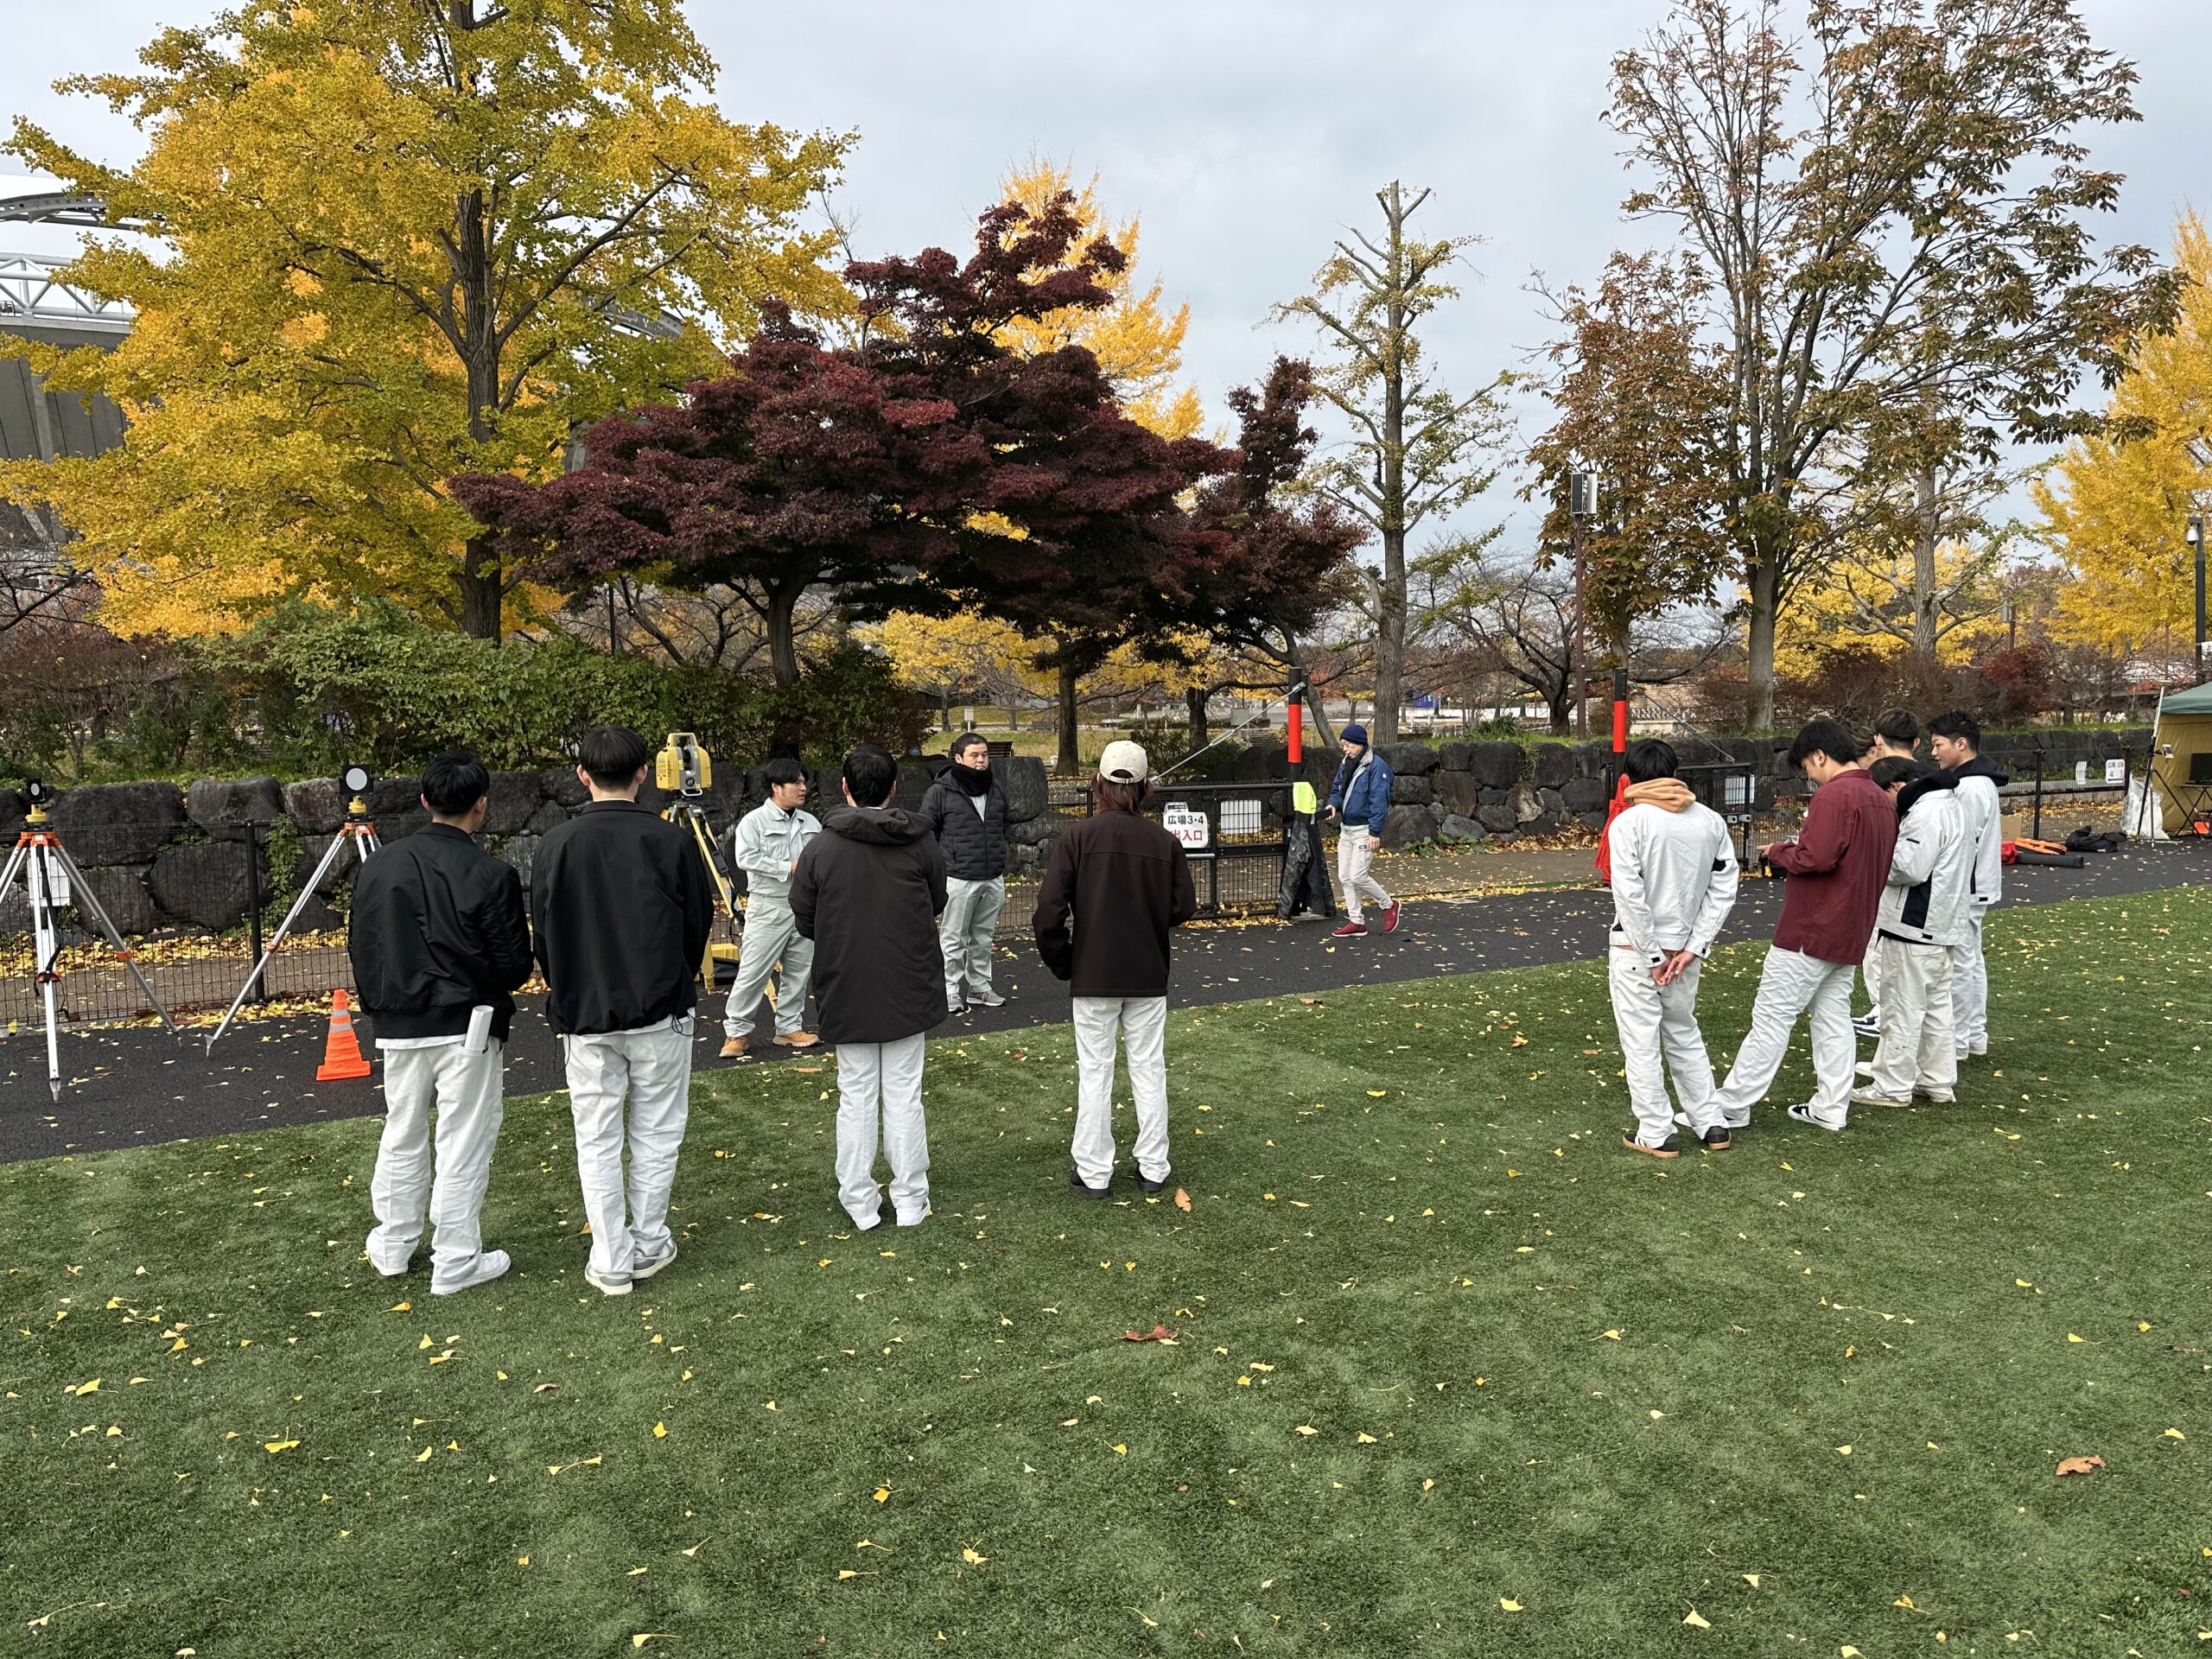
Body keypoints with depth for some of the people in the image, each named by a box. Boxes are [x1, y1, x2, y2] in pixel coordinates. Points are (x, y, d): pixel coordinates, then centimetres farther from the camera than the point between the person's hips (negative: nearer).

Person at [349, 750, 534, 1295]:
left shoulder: (378, 867, 0)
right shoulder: (492, 875, -16)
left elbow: (360, 948, 7)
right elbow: (514, 965, -11)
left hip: (398, 1026, 5)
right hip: (467, 1028, -5)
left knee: (401, 1137, 19)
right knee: (464, 1145, 5)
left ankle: (392, 1246, 32)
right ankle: (456, 1263, 13)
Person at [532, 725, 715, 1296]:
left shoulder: (557, 844, -6)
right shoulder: (671, 841, -10)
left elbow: (544, 933, 3)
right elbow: (699, 924, 0)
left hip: (584, 1015, 1)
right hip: (661, 1013, -1)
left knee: (597, 1142, 10)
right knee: (656, 1133, 13)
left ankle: (611, 1261, 14)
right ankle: (649, 1245, 21)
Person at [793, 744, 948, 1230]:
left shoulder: (820, 848, -10)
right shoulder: (921, 842, -7)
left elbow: (804, 921, -3)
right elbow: (938, 905, 5)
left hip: (846, 991, -1)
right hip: (909, 990, 1)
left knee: (856, 1098, 10)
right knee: (904, 1095, 9)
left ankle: (860, 1203, 18)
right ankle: (910, 1200, 17)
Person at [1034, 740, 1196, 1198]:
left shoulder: (1077, 837, -11)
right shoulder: (1165, 841, -5)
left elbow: (1048, 912, -14)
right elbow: (1184, 907, -1)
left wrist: (1061, 963, 0)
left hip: (1093, 975, -2)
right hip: (1149, 974, 2)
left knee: (1094, 1072, 8)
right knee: (1149, 1070, 13)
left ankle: (1094, 1173, 15)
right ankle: (1153, 1168, 21)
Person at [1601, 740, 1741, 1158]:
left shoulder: (1627, 824, -14)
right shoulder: (1710, 821, 2)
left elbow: (1630, 897, -19)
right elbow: (1723, 889, 0)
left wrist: (1653, 956, -12)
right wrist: (1693, 947, -1)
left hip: (1635, 951, -6)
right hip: (1685, 947, 6)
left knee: (1642, 1043, 5)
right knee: (1685, 1036, 21)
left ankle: (1657, 1135, 11)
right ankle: (1711, 1126, 25)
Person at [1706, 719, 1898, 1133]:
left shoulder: (1834, 795, -18)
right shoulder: (1882, 800, 12)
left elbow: (1815, 857, -27)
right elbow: (1873, 863, 19)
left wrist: (1779, 851, -9)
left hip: (1809, 931, -9)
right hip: (1850, 933, 9)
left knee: (1771, 1018, -4)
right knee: (1834, 1018, 14)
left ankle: (1731, 1106, 2)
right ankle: (1831, 1107, 18)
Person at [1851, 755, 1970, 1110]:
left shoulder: (1925, 813, -19)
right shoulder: (1946, 805, 15)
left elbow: (1910, 867, -27)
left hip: (1913, 930, -11)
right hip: (1939, 927, 11)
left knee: (1902, 1008, -3)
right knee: (1936, 1006, 16)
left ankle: (1892, 1087, 4)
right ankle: (1938, 1082, 24)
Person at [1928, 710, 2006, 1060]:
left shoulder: (1969, 788, -20)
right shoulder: (1981, 781, 13)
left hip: (1964, 891, -11)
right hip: (1976, 887, 11)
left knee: (1959, 965, -4)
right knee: (1972, 960, 17)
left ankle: (1956, 1042, 3)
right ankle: (1975, 1036, 26)